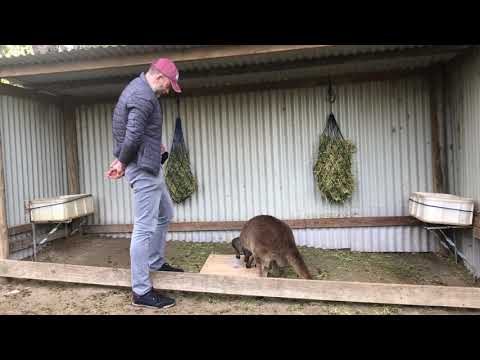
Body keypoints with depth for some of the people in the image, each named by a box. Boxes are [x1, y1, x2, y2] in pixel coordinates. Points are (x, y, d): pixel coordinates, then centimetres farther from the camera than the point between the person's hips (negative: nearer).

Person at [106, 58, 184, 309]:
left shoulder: (138, 88, 16)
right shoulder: (144, 96, -18)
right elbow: (132, 137, -25)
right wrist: (122, 163, -10)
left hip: (149, 167, 11)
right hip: (144, 169, -11)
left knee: (165, 214, 22)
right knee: (144, 228, -7)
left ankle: (155, 263, 34)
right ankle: (141, 292, 1)